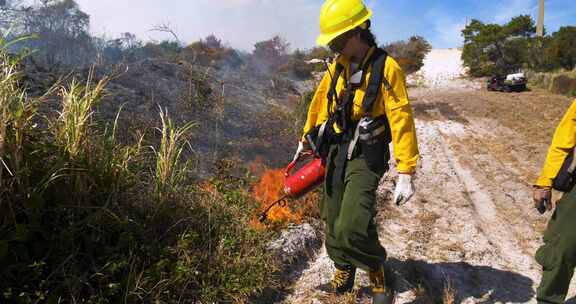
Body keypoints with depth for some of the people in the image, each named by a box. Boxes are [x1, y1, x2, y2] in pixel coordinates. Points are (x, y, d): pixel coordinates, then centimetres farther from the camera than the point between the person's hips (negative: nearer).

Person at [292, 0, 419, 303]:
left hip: (366, 157, -6)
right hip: (335, 153, 6)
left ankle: (379, 273, 13)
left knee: (351, 230, -18)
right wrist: (306, 139, 31)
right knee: (333, 222, 12)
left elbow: (401, 120, -16)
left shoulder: (386, 68, -12)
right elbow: (319, 104, 20)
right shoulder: (336, 67, 7)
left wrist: (406, 173, -20)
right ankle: (343, 271, 39)